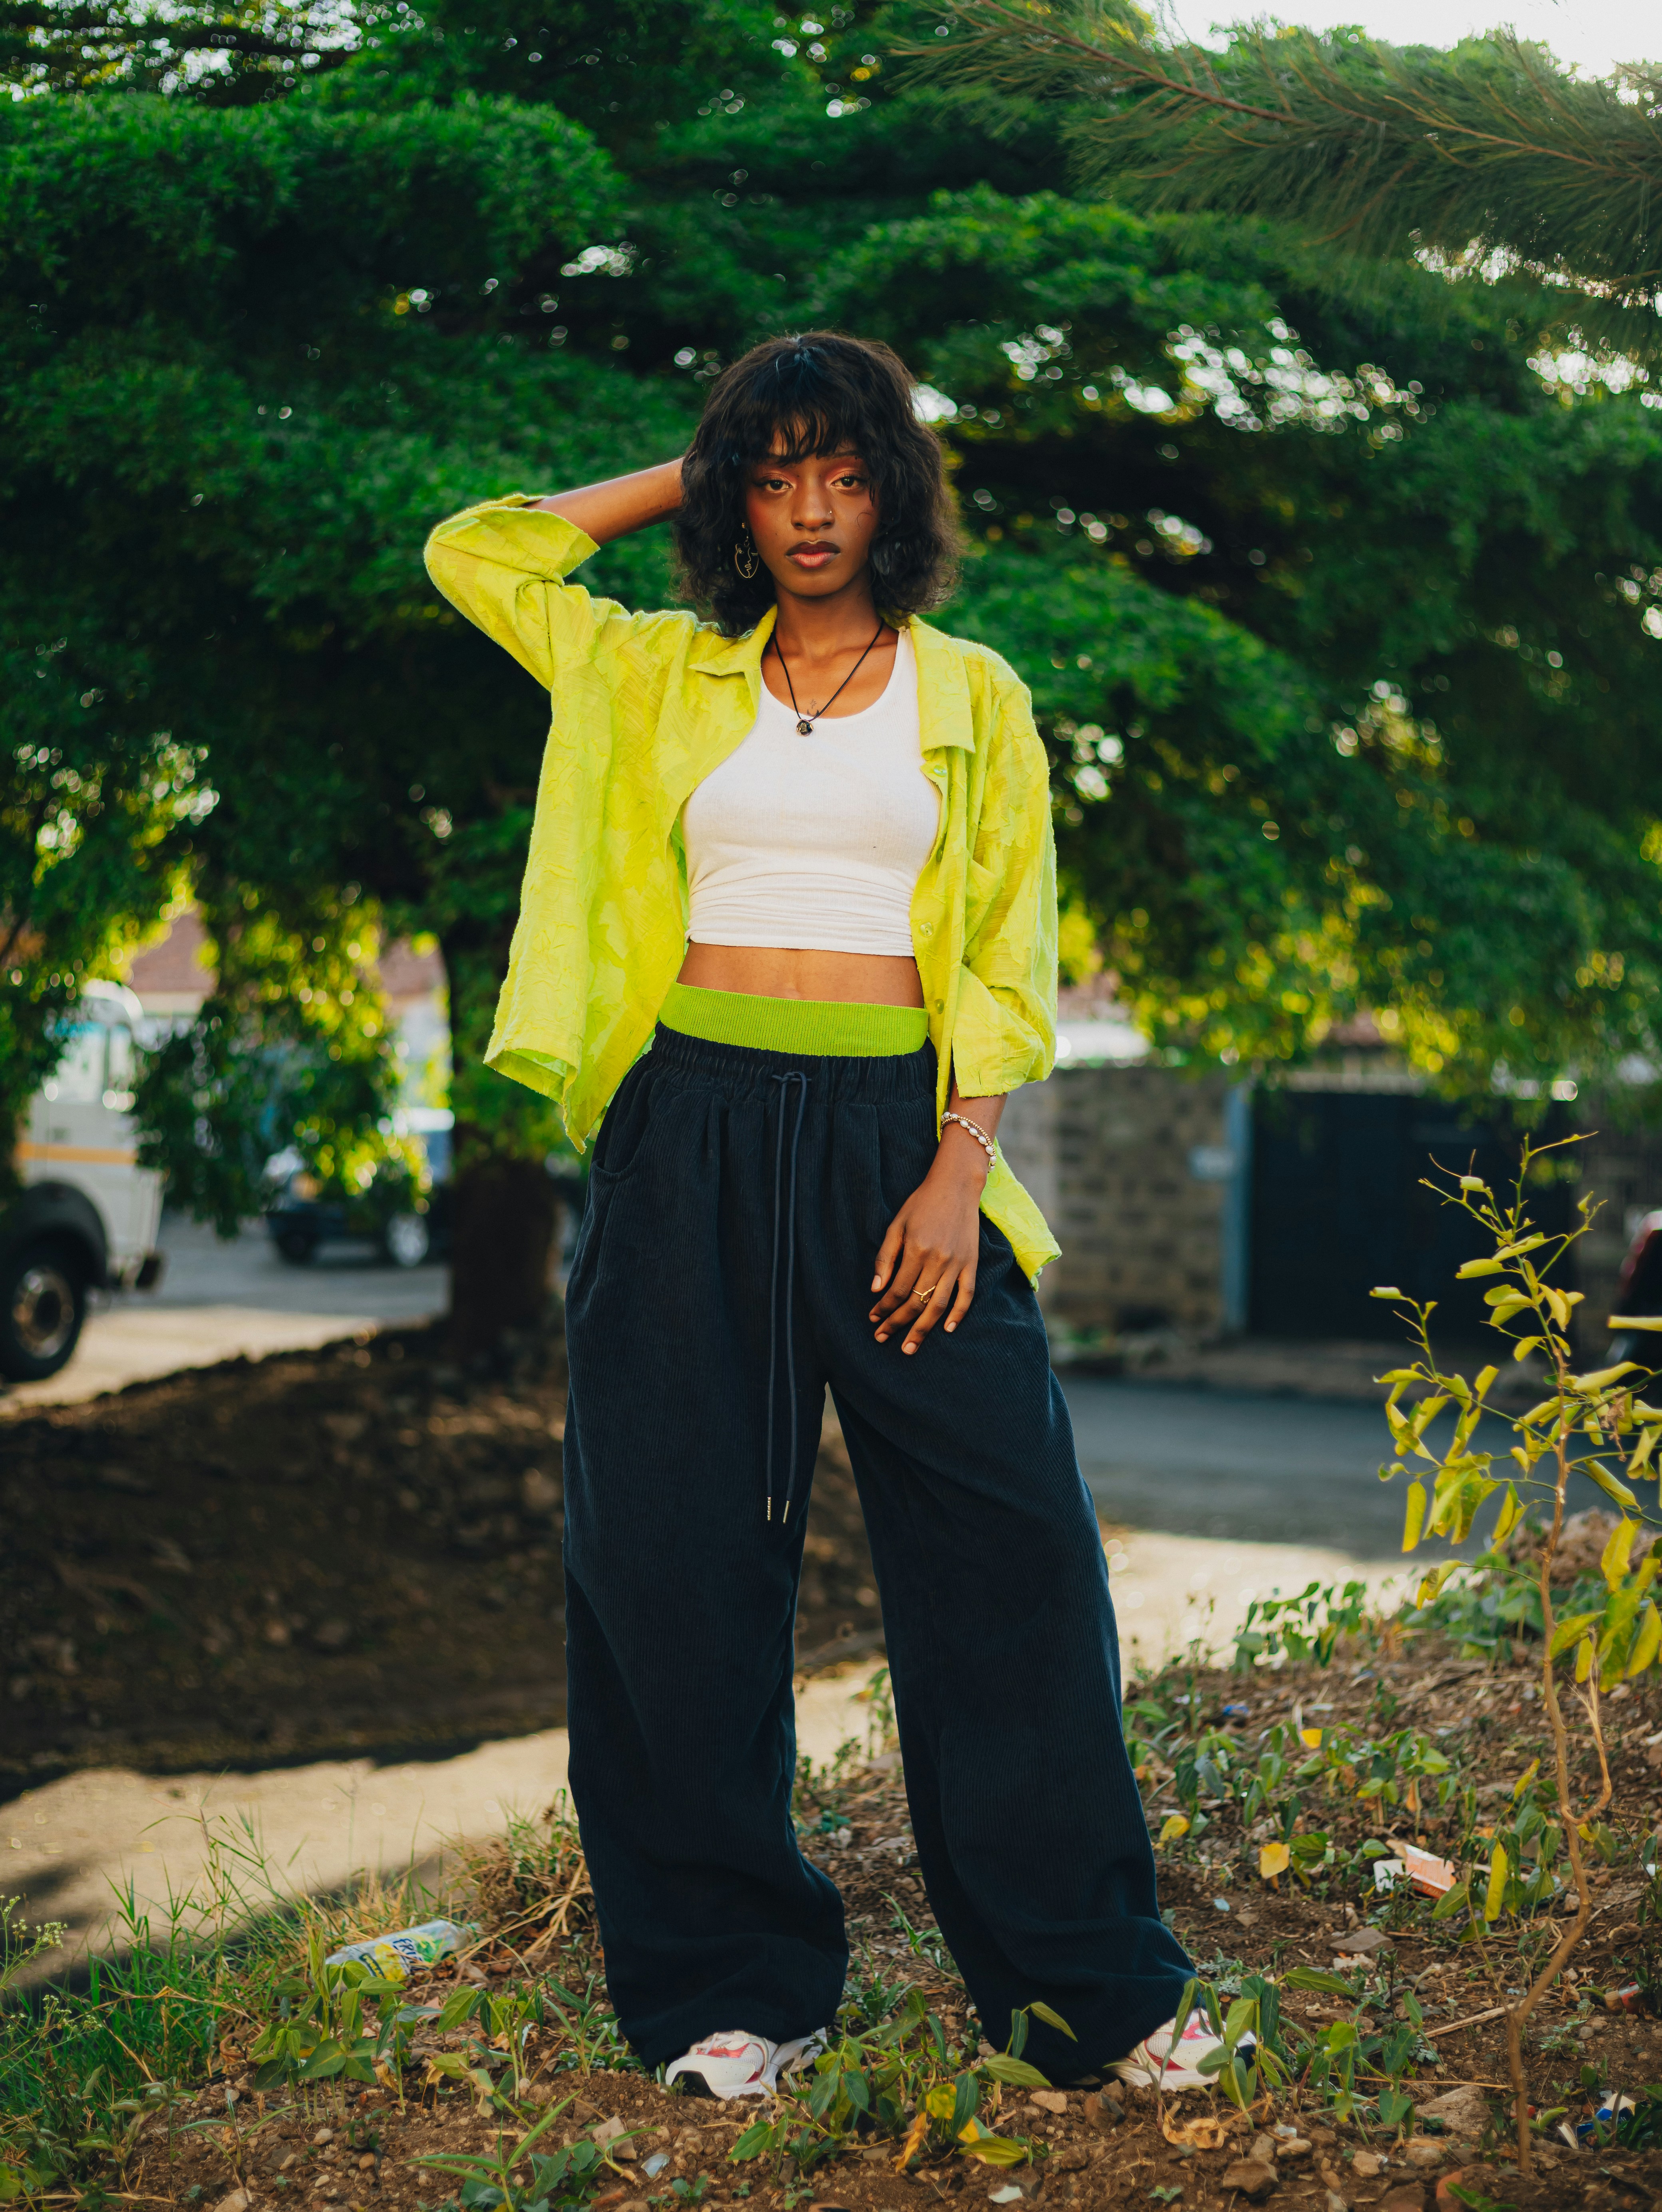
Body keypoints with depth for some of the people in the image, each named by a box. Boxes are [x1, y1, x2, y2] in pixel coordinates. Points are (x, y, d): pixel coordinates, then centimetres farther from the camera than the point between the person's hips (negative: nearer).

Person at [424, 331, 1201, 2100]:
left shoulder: (969, 692, 9)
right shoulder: (664, 676, 13)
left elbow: (1009, 954, 4)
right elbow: (473, 553, 14)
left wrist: (960, 1170, -8)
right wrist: (688, 478, 15)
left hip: (899, 1136, -1)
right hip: (692, 1137, 1)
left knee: (1007, 1541, -4)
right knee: (675, 1549, 1)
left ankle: (1084, 1973, 10)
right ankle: (735, 1983, 15)